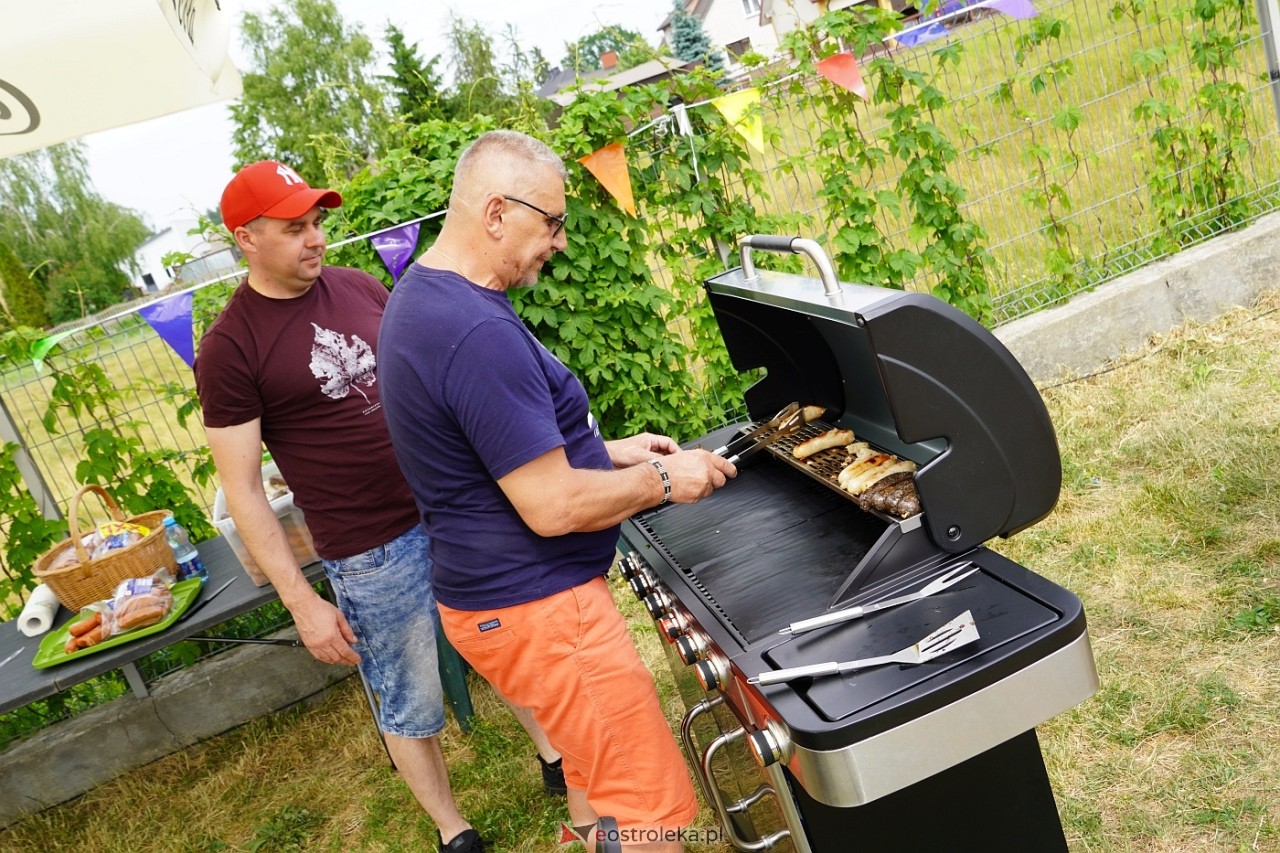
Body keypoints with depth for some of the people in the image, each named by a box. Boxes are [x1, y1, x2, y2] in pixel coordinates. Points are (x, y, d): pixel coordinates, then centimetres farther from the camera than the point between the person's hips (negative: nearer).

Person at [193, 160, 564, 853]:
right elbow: (244, 491, -11)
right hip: (373, 556, -5)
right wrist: (301, 601, -13)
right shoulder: (229, 348, -12)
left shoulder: (358, 288, 3)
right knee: (412, 705, 12)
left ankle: (557, 757, 45)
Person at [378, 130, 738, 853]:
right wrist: (663, 481, -10)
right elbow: (553, 506, -25)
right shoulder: (479, 333, -26)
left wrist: (610, 452, 12)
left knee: (598, 776, 26)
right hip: (535, 608, -11)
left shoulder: (422, 299, 8)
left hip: (496, 590, 11)